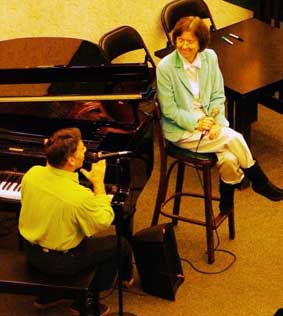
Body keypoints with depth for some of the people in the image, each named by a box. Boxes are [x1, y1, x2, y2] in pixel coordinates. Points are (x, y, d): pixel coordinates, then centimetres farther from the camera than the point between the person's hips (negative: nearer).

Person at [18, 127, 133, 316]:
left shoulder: (32, 173, -15)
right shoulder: (80, 196, -34)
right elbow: (103, 223, -15)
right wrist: (99, 183, -12)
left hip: (32, 252, 7)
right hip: (60, 262, -7)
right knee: (121, 245, 11)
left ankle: (47, 295, 35)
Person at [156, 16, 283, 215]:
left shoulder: (210, 57, -1)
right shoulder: (165, 67, -13)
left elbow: (218, 96, 5)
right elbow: (169, 110, -10)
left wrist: (216, 122, -12)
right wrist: (196, 123, -19)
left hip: (208, 122, 4)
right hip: (181, 131, -4)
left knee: (229, 159, -23)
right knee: (234, 138, -20)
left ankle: (227, 203, 3)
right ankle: (260, 182, 1)